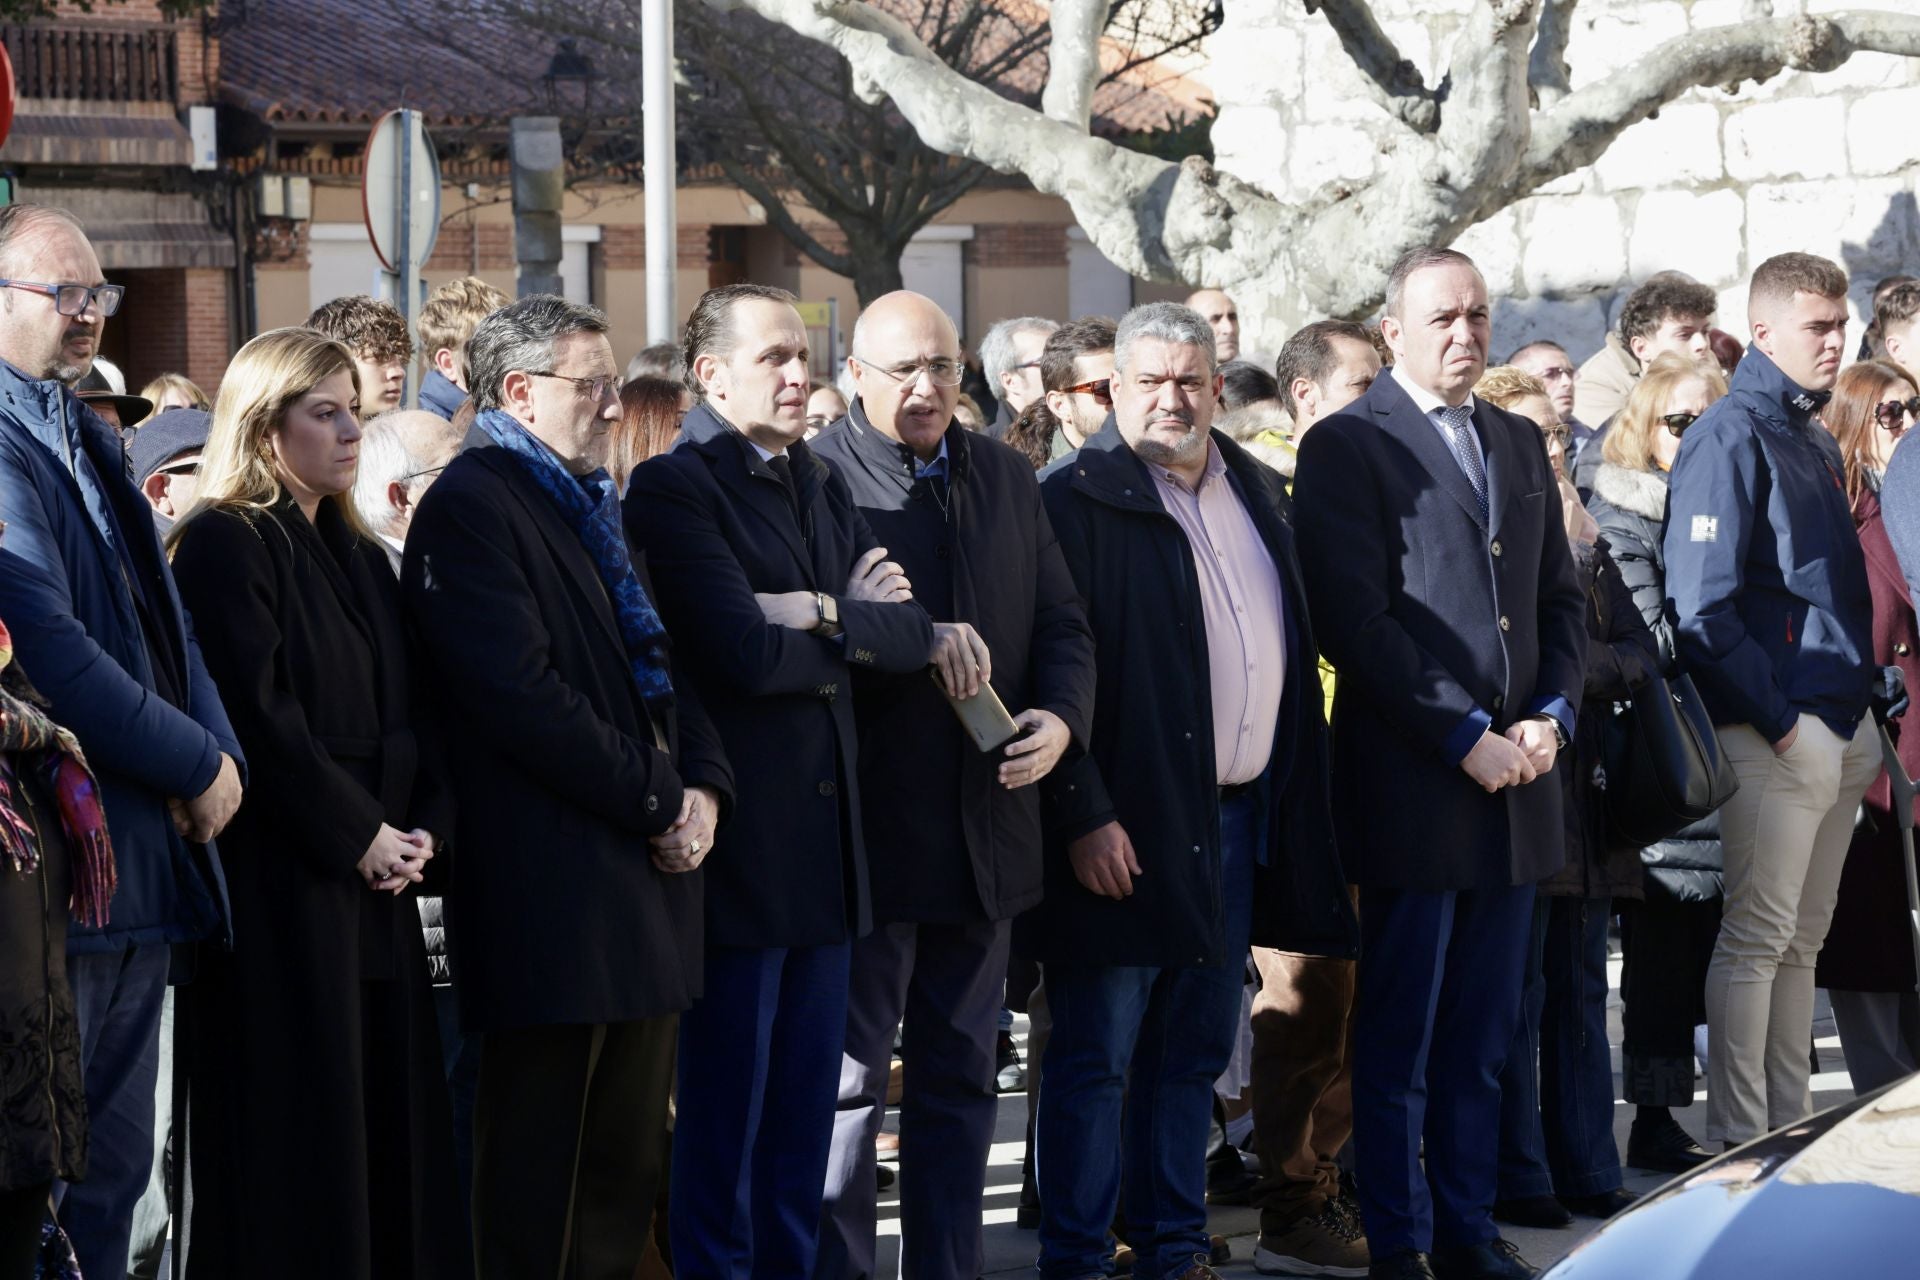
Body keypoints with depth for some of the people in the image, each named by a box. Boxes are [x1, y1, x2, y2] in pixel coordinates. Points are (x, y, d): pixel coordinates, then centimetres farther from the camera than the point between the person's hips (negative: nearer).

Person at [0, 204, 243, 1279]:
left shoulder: (91, 442, 18)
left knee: (114, 1172, 14)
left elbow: (163, 623, 20)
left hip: (148, 864, 9)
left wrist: (219, 755, 2)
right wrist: (197, 764, -12)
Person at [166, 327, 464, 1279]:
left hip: (375, 883, 8)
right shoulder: (224, 544, -8)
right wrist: (362, 837, -13)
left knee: (386, 1120, 7)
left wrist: (421, 827, -1)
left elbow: (406, 710, 16)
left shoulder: (357, 555, 18)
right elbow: (258, 716, -16)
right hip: (281, 887, -8)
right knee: (299, 1133, -5)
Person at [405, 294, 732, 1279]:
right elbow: (519, 695, -18)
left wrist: (703, 784, 3)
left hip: (646, 867, 9)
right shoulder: (471, 505, -8)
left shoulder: (592, 505, 21)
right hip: (554, 887, -9)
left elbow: (663, 663, 22)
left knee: (629, 1161, 11)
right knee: (539, 1179, -3)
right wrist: (658, 800, -14)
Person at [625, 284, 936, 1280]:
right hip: (740, 840, -7)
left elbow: (910, 623, 5)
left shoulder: (821, 487, 16)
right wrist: (877, 630, -7)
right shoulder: (674, 489, -10)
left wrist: (831, 617, -15)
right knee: (726, 1112, 1)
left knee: (805, 1108, 12)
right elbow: (747, 654, -20)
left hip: (825, 841, 7)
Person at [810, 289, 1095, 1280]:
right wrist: (921, 642, -26)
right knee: (847, 1078, 2)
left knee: (960, 1077, 13)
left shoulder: (1008, 478, 12)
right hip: (869, 825, -6)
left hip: (987, 825, 6)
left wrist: (1062, 718, -5)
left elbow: (1061, 620, 14)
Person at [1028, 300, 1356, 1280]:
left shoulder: (1258, 492, 14)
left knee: (1194, 1050, 13)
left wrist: (1292, 796, 13)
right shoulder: (1078, 500, -8)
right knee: (1096, 1055, -1)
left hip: (1237, 821, 7)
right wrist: (1084, 815, -18)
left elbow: (1295, 651, 19)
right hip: (1126, 828, -7)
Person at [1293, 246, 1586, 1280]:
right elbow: (1356, 621, -13)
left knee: (1482, 1038, 11)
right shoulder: (1347, 447, -5)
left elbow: (1559, 596, 18)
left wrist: (1553, 713, 1)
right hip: (1412, 787, -6)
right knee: (1397, 1040, 1)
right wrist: (1465, 737, -15)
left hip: (1514, 780, 6)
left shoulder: (1520, 443, 16)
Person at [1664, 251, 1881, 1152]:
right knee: (1758, 936, -5)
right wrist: (1778, 720, -17)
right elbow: (1701, 608, -18)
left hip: (1838, 730, 9)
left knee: (1803, 939, 12)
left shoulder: (1816, 440, 17)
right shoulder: (1731, 436, -10)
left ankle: (1792, 1128, 19)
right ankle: (1738, 1143, 0)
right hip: (1776, 734, -8)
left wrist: (1860, 711, 10)